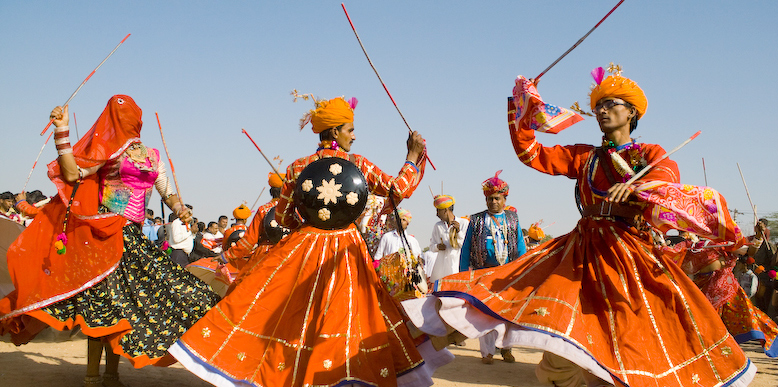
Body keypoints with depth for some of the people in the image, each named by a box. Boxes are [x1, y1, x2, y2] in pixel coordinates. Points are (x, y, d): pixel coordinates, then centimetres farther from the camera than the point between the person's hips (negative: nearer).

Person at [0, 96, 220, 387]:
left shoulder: (151, 155, 17)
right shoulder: (106, 149, 0)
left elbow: (166, 191, 18)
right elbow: (72, 174, -12)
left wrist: (179, 208, -4)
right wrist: (62, 131, -17)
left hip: (135, 237, 6)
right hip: (108, 235, -6)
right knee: (106, 303, -9)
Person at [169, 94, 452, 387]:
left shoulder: (299, 167, 1)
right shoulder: (358, 165, -4)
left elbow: (282, 216, 6)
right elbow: (399, 189, -5)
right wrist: (413, 157, 8)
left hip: (304, 247, 1)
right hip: (347, 251, -1)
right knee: (345, 313, 7)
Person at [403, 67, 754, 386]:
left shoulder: (649, 154, 8)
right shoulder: (583, 156, 17)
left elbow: (668, 176, -15)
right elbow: (530, 153, 12)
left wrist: (636, 186, -36)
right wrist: (522, 107, 6)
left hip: (630, 251, -2)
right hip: (584, 250, 3)